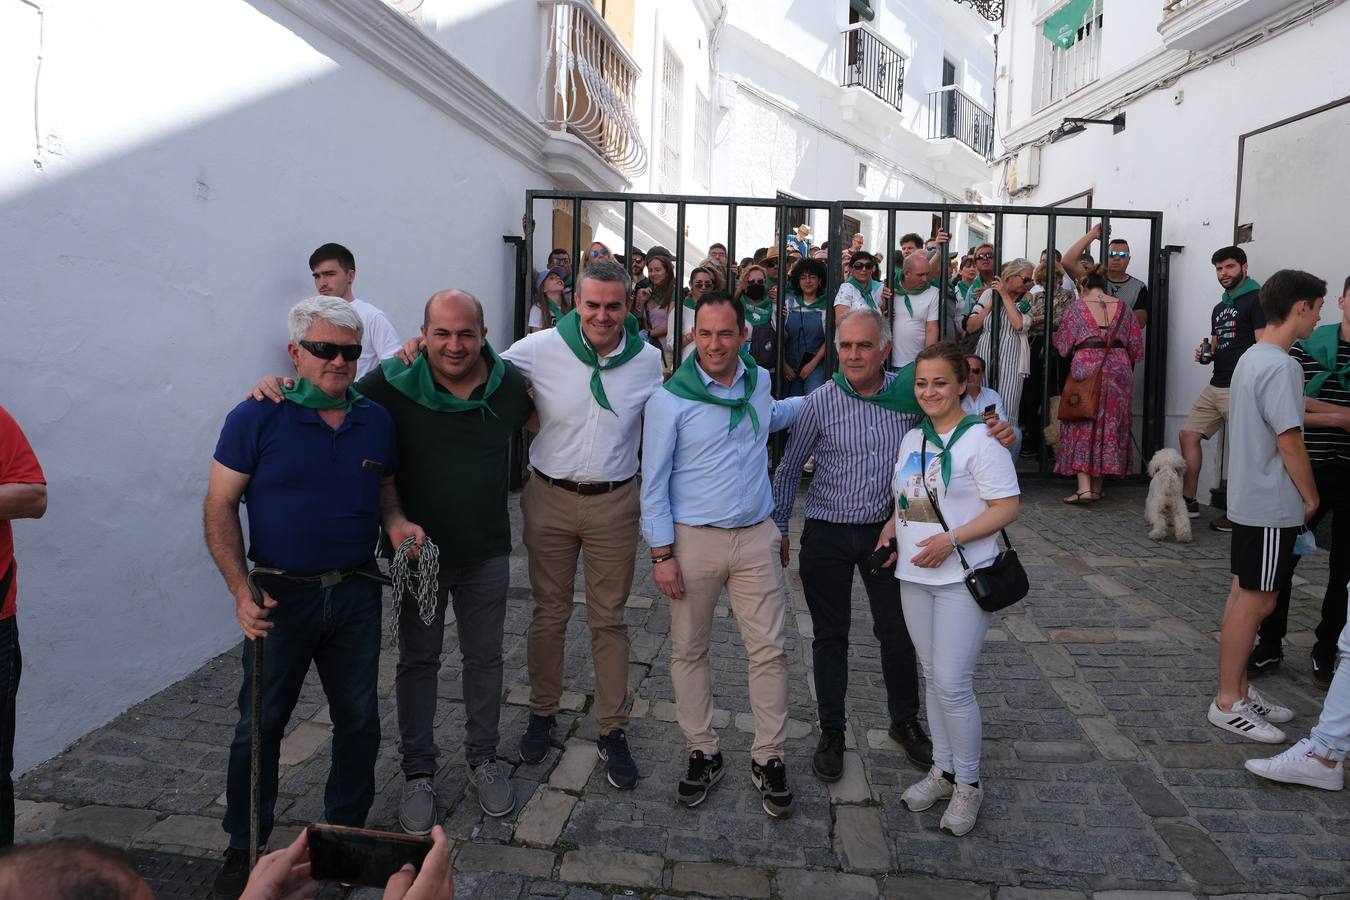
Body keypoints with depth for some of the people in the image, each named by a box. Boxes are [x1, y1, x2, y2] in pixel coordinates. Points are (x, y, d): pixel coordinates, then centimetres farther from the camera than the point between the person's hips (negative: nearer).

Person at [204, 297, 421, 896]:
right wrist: (242, 591, -15)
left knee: (359, 721, 12)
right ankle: (245, 846, 30)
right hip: (280, 595, -3)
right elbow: (219, 508, -7)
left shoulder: (376, 421, 3)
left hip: (357, 594, 3)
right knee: (260, 724, 9)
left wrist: (396, 522, -5)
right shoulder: (255, 419, -8)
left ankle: (347, 832, 33)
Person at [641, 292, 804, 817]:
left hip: (755, 538, 3)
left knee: (768, 651, 3)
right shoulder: (670, 400, -9)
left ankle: (768, 760, 17)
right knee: (689, 651, 8)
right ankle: (703, 755, 25)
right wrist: (662, 553, -10)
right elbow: (654, 482, -7)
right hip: (693, 540, -3)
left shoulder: (759, 382, 5)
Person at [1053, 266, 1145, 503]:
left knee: (1082, 428, 1)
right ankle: (1097, 489, 15)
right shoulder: (1123, 307, 9)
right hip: (1119, 371, 3)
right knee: (1110, 427, 10)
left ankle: (1084, 488, -10)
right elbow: (1136, 346, 10)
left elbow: (1061, 343, 6)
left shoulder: (1077, 307, 1)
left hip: (1086, 369, -3)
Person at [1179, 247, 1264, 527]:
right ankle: (1189, 501, 15)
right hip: (1215, 386, 9)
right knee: (1188, 435, 7)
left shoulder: (1256, 299, -6)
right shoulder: (1219, 308, 20)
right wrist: (1206, 355, 4)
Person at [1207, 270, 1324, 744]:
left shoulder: (1250, 358, 10)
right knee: (1255, 601, -3)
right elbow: (1289, 441, -19)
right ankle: (1228, 703, 5)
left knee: (1245, 597, 14)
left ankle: (1238, 689, 24)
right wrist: (1310, 496, -8)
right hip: (1272, 506, -10)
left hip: (1249, 500, 10)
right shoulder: (1281, 366, -19)